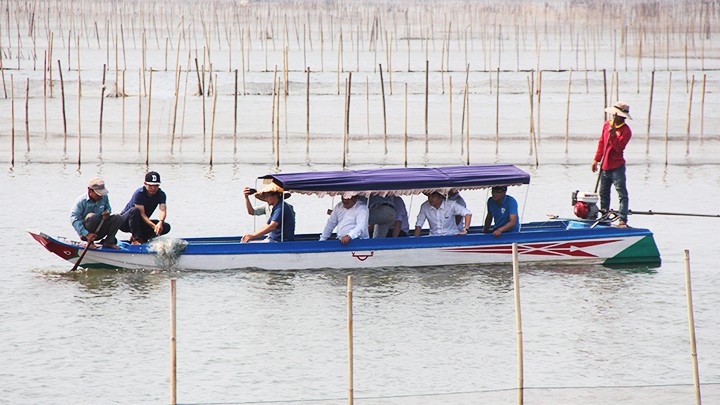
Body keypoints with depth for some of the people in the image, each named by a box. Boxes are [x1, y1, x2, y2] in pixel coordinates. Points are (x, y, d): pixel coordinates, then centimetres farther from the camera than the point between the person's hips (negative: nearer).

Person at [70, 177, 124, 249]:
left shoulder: (104, 197, -2)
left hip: (99, 231, 5)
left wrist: (107, 212, -11)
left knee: (118, 218, -11)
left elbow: (108, 208, 17)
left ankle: (108, 242, -6)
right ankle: (90, 243, -18)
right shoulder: (81, 201, -19)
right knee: (92, 216, -36)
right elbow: (74, 219, -25)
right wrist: (86, 234, -35)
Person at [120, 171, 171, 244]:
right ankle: (135, 239, -32)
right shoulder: (139, 193, -22)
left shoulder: (161, 194, -8)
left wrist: (161, 222, -45)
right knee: (134, 210, -38)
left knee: (166, 227, -13)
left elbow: (163, 210, -23)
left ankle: (142, 238, -4)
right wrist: (154, 226, -40)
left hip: (141, 223, 5)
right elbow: (142, 214, -28)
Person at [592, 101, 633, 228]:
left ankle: (622, 220, -12)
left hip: (617, 168, -7)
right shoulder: (607, 124, 9)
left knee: (622, 195, -9)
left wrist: (613, 134, -27)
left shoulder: (626, 131, -11)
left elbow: (619, 147, -20)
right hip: (605, 166, 7)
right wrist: (596, 159, 15)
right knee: (603, 193, 15)